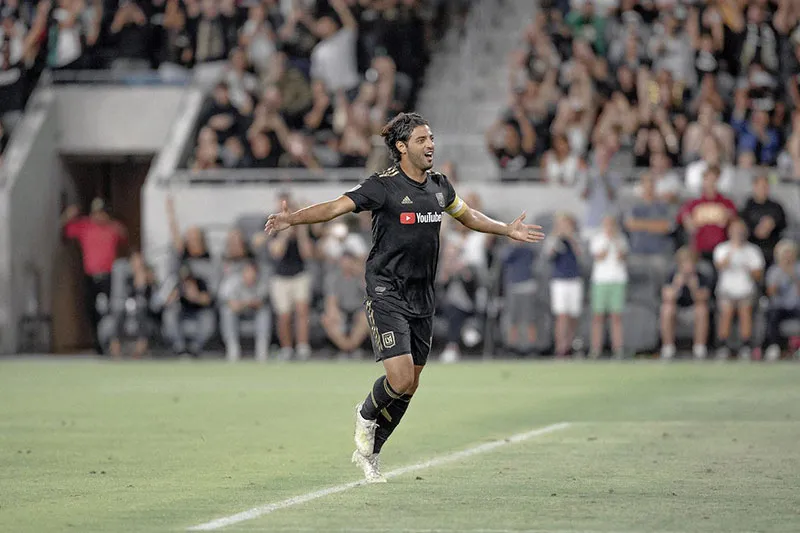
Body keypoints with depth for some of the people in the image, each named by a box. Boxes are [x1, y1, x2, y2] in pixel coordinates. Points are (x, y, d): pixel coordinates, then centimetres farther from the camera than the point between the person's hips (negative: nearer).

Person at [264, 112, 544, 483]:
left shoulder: (438, 185, 8)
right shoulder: (384, 185, -11)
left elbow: (466, 215, 28)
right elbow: (335, 207, -19)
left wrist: (507, 230, 32)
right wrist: (293, 219, -33)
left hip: (421, 298, 7)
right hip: (386, 295, -6)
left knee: (410, 386, 8)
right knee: (401, 379, -17)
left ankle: (369, 452, 25)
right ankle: (366, 415, 16)